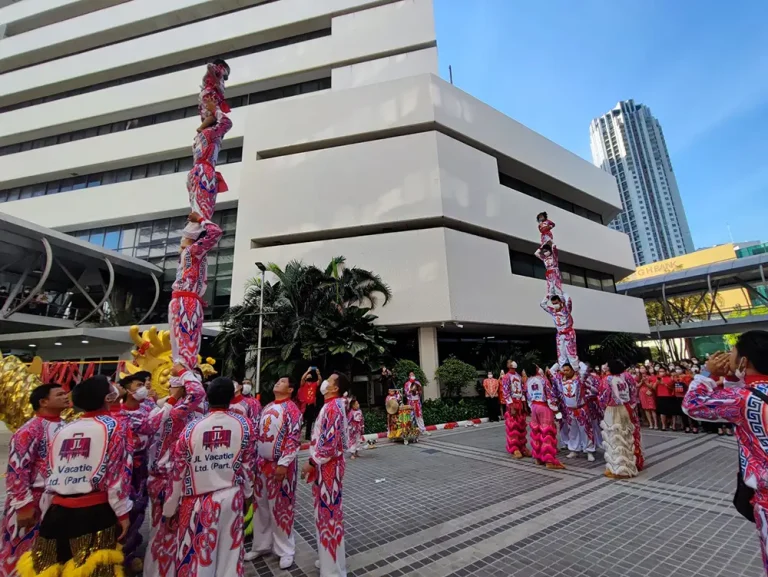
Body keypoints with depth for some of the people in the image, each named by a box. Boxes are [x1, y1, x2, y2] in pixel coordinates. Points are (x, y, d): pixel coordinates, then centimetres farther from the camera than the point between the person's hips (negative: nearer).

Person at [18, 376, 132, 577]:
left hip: (58, 512, 6)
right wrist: (122, 512, -2)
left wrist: (45, 515, 24)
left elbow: (49, 478, 13)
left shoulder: (62, 431, 8)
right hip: (95, 512, -5)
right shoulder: (116, 426, -8)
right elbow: (118, 474, -12)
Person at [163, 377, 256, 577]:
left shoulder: (192, 427, -14)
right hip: (232, 497, 1)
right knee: (230, 551, 19)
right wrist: (247, 492, 15)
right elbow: (248, 465, -2)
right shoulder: (244, 425, -12)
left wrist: (170, 507, 10)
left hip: (198, 501, -1)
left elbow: (177, 471, -4)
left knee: (195, 555, 17)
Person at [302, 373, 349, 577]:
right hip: (327, 464, 10)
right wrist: (315, 463, 18)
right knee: (327, 512, 21)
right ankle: (329, 559, 38)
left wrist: (311, 463, -15)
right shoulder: (333, 406, 8)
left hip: (328, 466, -10)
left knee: (328, 513, 4)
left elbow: (329, 443, -26)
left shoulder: (332, 408, -22)